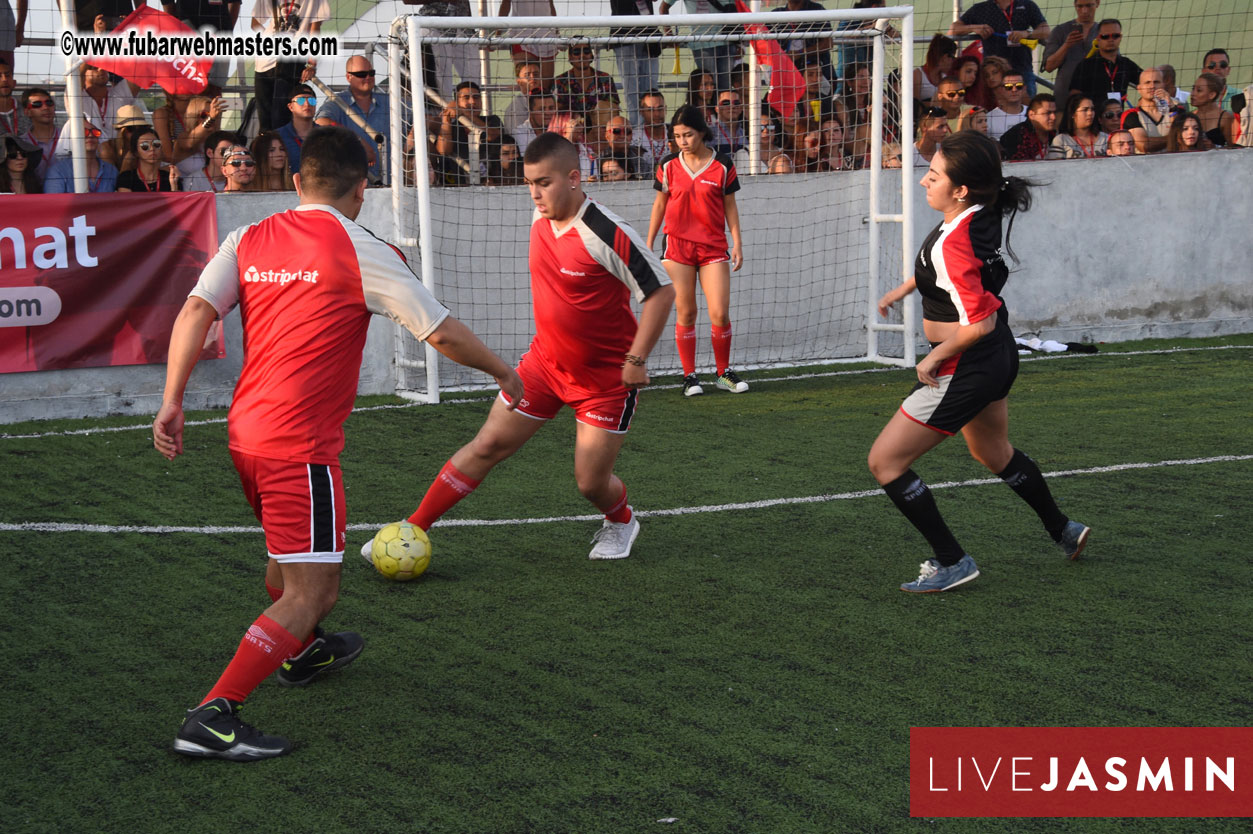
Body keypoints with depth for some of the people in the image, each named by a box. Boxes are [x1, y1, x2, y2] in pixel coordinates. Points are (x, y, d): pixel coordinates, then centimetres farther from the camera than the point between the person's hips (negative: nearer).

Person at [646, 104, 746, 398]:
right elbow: (660, 204, 12)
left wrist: (737, 242, 2)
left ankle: (723, 373, 12)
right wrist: (648, 244, 12)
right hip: (677, 243, 1)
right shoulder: (668, 165, 3)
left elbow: (730, 206, 6)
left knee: (720, 313, -6)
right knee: (685, 312, -1)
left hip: (713, 246, 0)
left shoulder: (722, 165, 0)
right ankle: (689, 376, 8)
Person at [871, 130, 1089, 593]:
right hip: (1000, 356, 10)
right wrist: (906, 287, 21)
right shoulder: (985, 215, -3)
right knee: (994, 453, 33)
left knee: (885, 462, -3)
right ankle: (1063, 530, 49)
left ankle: (952, 562, 2)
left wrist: (934, 359, -18)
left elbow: (978, 324, -32)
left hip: (965, 369, -10)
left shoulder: (951, 245, -31)